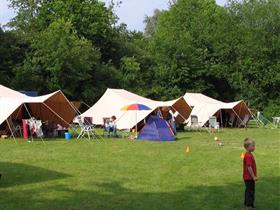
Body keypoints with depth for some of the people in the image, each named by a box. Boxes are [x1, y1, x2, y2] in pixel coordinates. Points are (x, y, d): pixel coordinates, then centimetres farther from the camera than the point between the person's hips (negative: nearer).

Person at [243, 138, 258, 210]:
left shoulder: (249, 155, 11)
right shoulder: (248, 156, -23)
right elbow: (249, 167, -25)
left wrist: (254, 176, 21)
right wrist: (253, 176, -20)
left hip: (249, 177, 10)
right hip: (249, 177, -10)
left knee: (249, 190, 19)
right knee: (250, 191, -3)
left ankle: (247, 203, 30)